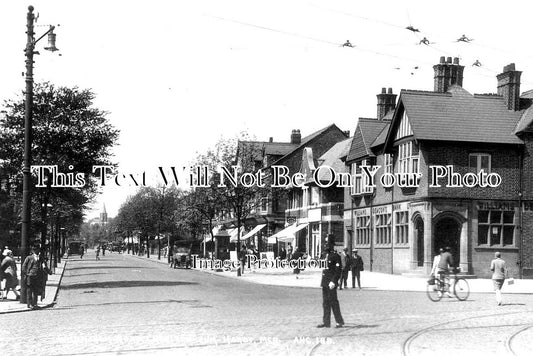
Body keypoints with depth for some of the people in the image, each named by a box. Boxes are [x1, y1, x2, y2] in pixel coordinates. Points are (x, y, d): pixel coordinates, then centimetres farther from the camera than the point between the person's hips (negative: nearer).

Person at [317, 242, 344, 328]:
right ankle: (326, 322, 13)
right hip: (325, 283, 9)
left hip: (331, 283, -9)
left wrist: (333, 281, -22)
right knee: (325, 302, 9)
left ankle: (340, 322, 5)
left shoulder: (335, 256, -12)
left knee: (333, 302, -4)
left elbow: (338, 270, -16)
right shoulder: (327, 255, 14)